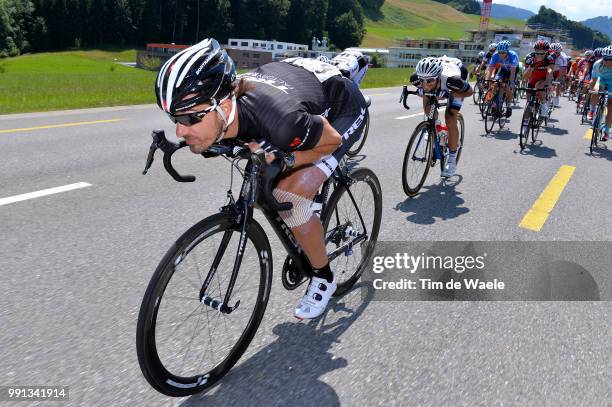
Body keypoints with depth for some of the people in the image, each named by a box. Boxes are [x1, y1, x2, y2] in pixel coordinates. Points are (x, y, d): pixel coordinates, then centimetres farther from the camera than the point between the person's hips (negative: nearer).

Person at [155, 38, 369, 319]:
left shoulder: (281, 122, -44)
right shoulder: (225, 103, -25)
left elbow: (333, 140, -22)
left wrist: (282, 161, -32)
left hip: (343, 111, -6)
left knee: (289, 201, -21)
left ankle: (323, 279, 5)